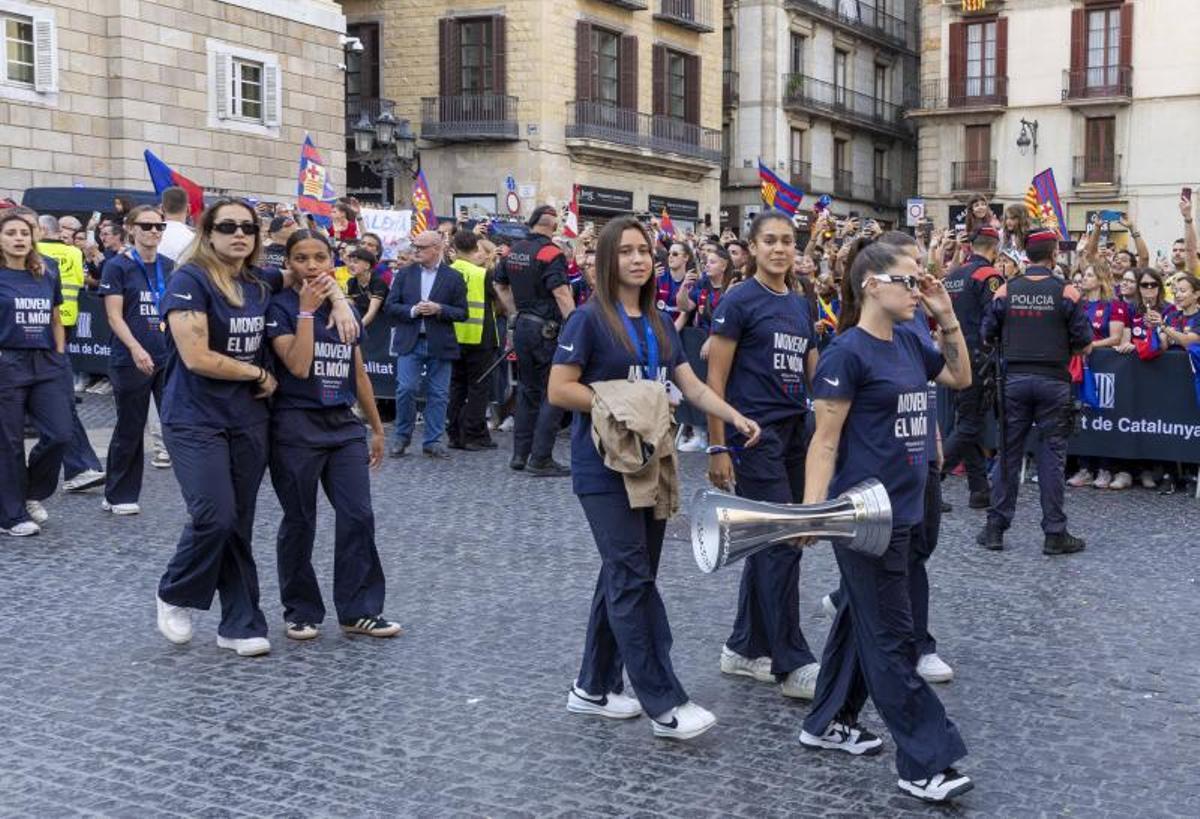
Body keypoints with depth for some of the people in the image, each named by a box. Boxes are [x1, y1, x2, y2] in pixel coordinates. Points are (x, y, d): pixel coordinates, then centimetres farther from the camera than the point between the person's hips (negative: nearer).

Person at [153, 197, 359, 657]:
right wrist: (258, 373, -7)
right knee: (215, 516, -16)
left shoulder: (260, 282, 7)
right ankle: (174, 597, 10)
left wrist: (340, 302, 5)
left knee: (240, 524, 7)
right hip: (196, 418, -6)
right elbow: (196, 358, -19)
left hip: (248, 418, 6)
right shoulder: (190, 281, -11)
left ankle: (240, 625, 15)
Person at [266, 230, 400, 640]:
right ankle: (301, 612, 18)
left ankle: (359, 610, 8)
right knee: (299, 522, 4)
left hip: (343, 424, 5)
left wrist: (377, 428, 18)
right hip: (296, 426, -5)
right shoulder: (280, 307, -5)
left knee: (358, 516, -2)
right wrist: (307, 310, -18)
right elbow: (298, 365, -20)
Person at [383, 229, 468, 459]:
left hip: (439, 345, 0)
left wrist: (439, 309, -14)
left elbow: (462, 312, 1)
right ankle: (402, 437, 12)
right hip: (409, 343, 1)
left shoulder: (453, 277, 3)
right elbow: (390, 305, 5)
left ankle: (432, 442, 12)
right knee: (406, 389, -5)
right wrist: (412, 310, -12)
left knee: (438, 395, 3)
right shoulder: (404, 274, 8)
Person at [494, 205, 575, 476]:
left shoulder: (513, 251, 8)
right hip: (546, 329, -7)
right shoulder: (551, 253, -15)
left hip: (521, 326, 8)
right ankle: (540, 459, -4)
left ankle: (520, 454, 21)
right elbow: (561, 295, -22)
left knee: (527, 390, 17)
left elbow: (500, 285, 20)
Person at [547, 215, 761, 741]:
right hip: (605, 468, -7)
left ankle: (593, 687, 23)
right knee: (633, 579, -9)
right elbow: (559, 390, -12)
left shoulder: (659, 324, 12)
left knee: (623, 576, 11)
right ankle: (664, 704, -7)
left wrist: (736, 418, -6)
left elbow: (692, 386, 9)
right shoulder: (590, 319, -8)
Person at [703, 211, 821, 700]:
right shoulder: (740, 302, -7)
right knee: (782, 543, -7)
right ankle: (792, 665, 0)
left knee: (770, 543, 10)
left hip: (795, 433, 7)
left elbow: (814, 374, 17)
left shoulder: (800, 305, 13)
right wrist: (718, 447, -14)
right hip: (755, 434, -7)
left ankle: (744, 648, 21)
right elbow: (715, 378, -10)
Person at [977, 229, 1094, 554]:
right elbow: (1084, 345, -5)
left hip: (1014, 379, 2)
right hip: (1053, 380, -2)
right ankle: (1055, 534, 7)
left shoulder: (1006, 291, -1)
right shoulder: (1066, 292, -6)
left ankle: (995, 528, 11)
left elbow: (988, 335, 2)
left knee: (1009, 453, 9)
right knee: (1052, 455, 4)